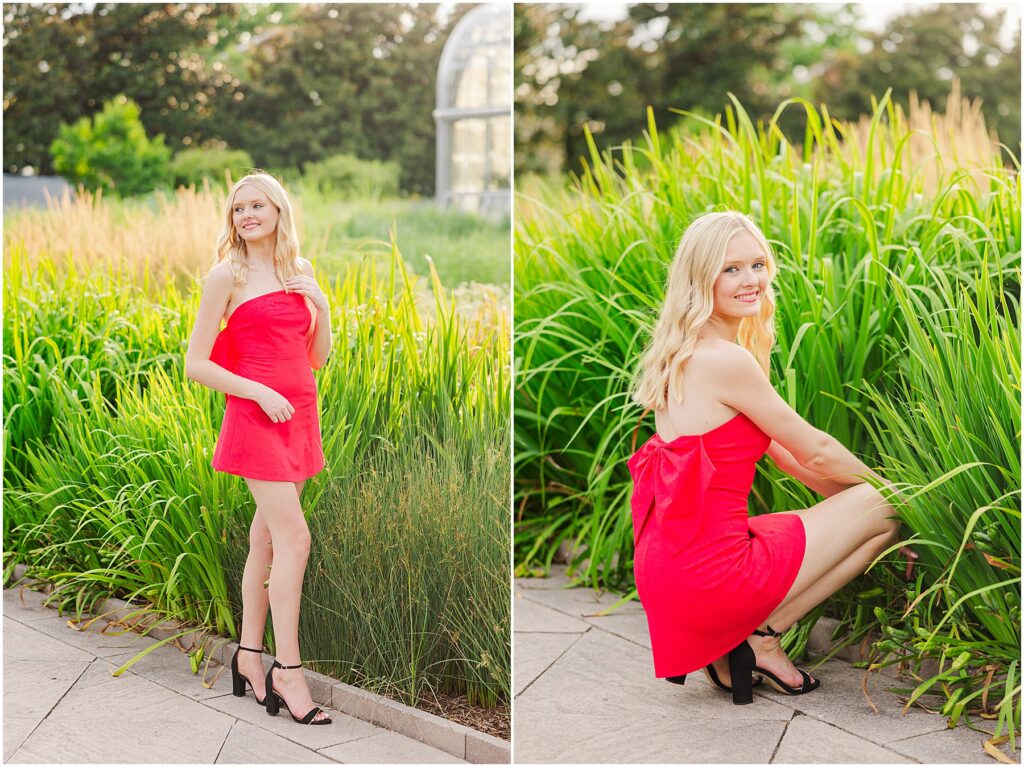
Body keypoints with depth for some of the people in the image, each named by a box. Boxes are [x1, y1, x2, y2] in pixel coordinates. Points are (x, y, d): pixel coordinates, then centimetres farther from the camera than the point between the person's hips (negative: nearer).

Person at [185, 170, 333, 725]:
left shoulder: (300, 271, 12)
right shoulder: (228, 275, -4)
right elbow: (196, 365, -5)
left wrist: (322, 310, 0)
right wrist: (260, 392, -15)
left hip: (299, 412, 6)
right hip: (255, 414, -6)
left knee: (266, 537, 11)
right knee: (294, 537, -12)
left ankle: (249, 655, 20)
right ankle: (288, 673, -8)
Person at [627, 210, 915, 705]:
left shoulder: (684, 354, 14)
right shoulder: (727, 361, -16)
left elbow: (787, 455, 18)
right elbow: (813, 452, -5)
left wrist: (861, 494, 17)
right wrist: (888, 490, 12)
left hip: (667, 569, 9)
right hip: (710, 576, -9)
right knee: (885, 509, 1)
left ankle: (728, 650, 14)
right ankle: (761, 637, 3)